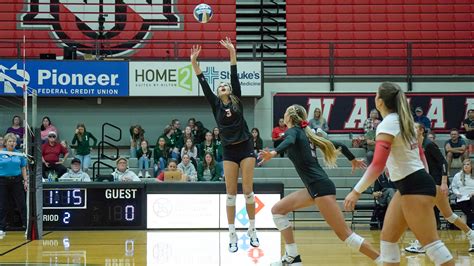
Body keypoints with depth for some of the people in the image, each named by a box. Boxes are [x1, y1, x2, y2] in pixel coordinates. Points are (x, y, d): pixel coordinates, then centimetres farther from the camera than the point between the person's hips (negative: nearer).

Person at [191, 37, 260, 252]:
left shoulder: (237, 101, 4)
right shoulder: (216, 105, 6)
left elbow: (235, 77, -2)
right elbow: (204, 85, 0)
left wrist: (232, 53, -8)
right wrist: (194, 62, -7)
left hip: (245, 148, -1)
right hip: (228, 151, 1)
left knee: (248, 190, -1)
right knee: (231, 193, 0)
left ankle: (252, 230, 12)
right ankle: (232, 236, 3)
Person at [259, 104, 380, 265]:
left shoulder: (292, 131, -4)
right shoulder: (302, 132, 19)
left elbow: (290, 142, -30)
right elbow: (332, 144, 23)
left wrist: (273, 153, -49)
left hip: (320, 187, -9)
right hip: (314, 187, 9)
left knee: (344, 234, -11)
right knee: (278, 210, 10)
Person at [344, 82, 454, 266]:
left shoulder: (387, 124, -15)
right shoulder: (403, 121, 12)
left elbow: (378, 165, -25)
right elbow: (421, 155, 19)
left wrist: (357, 191, -24)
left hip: (414, 186, -10)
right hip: (411, 185, 10)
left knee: (430, 242, -8)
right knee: (387, 237, 10)